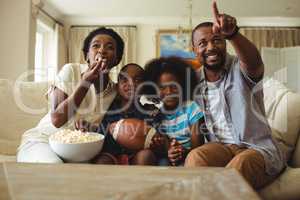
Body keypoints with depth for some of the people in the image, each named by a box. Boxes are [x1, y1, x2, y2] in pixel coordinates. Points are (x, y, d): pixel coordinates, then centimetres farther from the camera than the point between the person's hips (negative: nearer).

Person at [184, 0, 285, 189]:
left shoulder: (240, 68, -5)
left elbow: (254, 62, -31)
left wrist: (233, 33, -51)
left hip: (259, 149, -2)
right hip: (221, 147, 2)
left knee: (241, 164, -34)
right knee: (195, 158, -30)